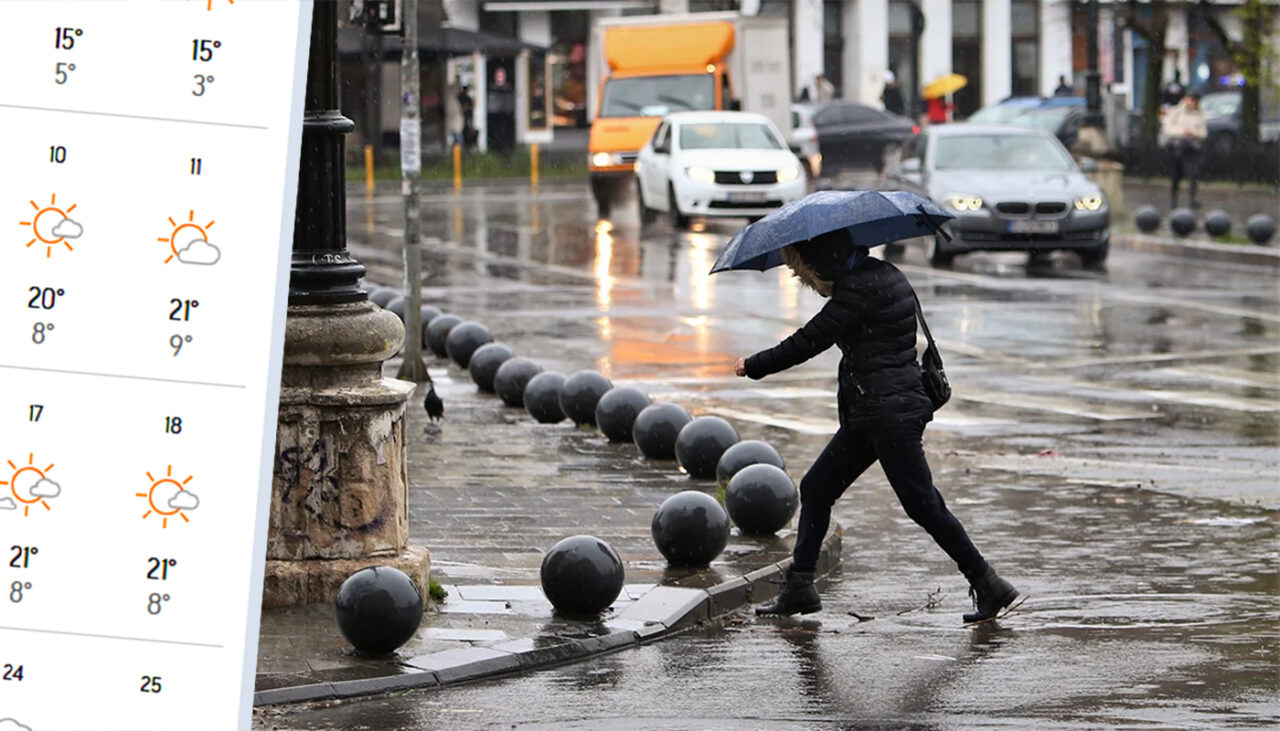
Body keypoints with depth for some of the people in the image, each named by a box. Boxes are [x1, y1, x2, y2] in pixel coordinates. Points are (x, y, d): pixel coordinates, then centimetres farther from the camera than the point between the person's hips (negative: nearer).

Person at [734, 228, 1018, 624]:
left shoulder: (859, 290, -17)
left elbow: (807, 343, -17)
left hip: (890, 415, -10)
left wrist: (753, 366, -6)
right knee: (816, 487, 12)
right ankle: (799, 587, 15)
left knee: (922, 503, -6)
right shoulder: (885, 276, 11)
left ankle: (989, 586, 0)